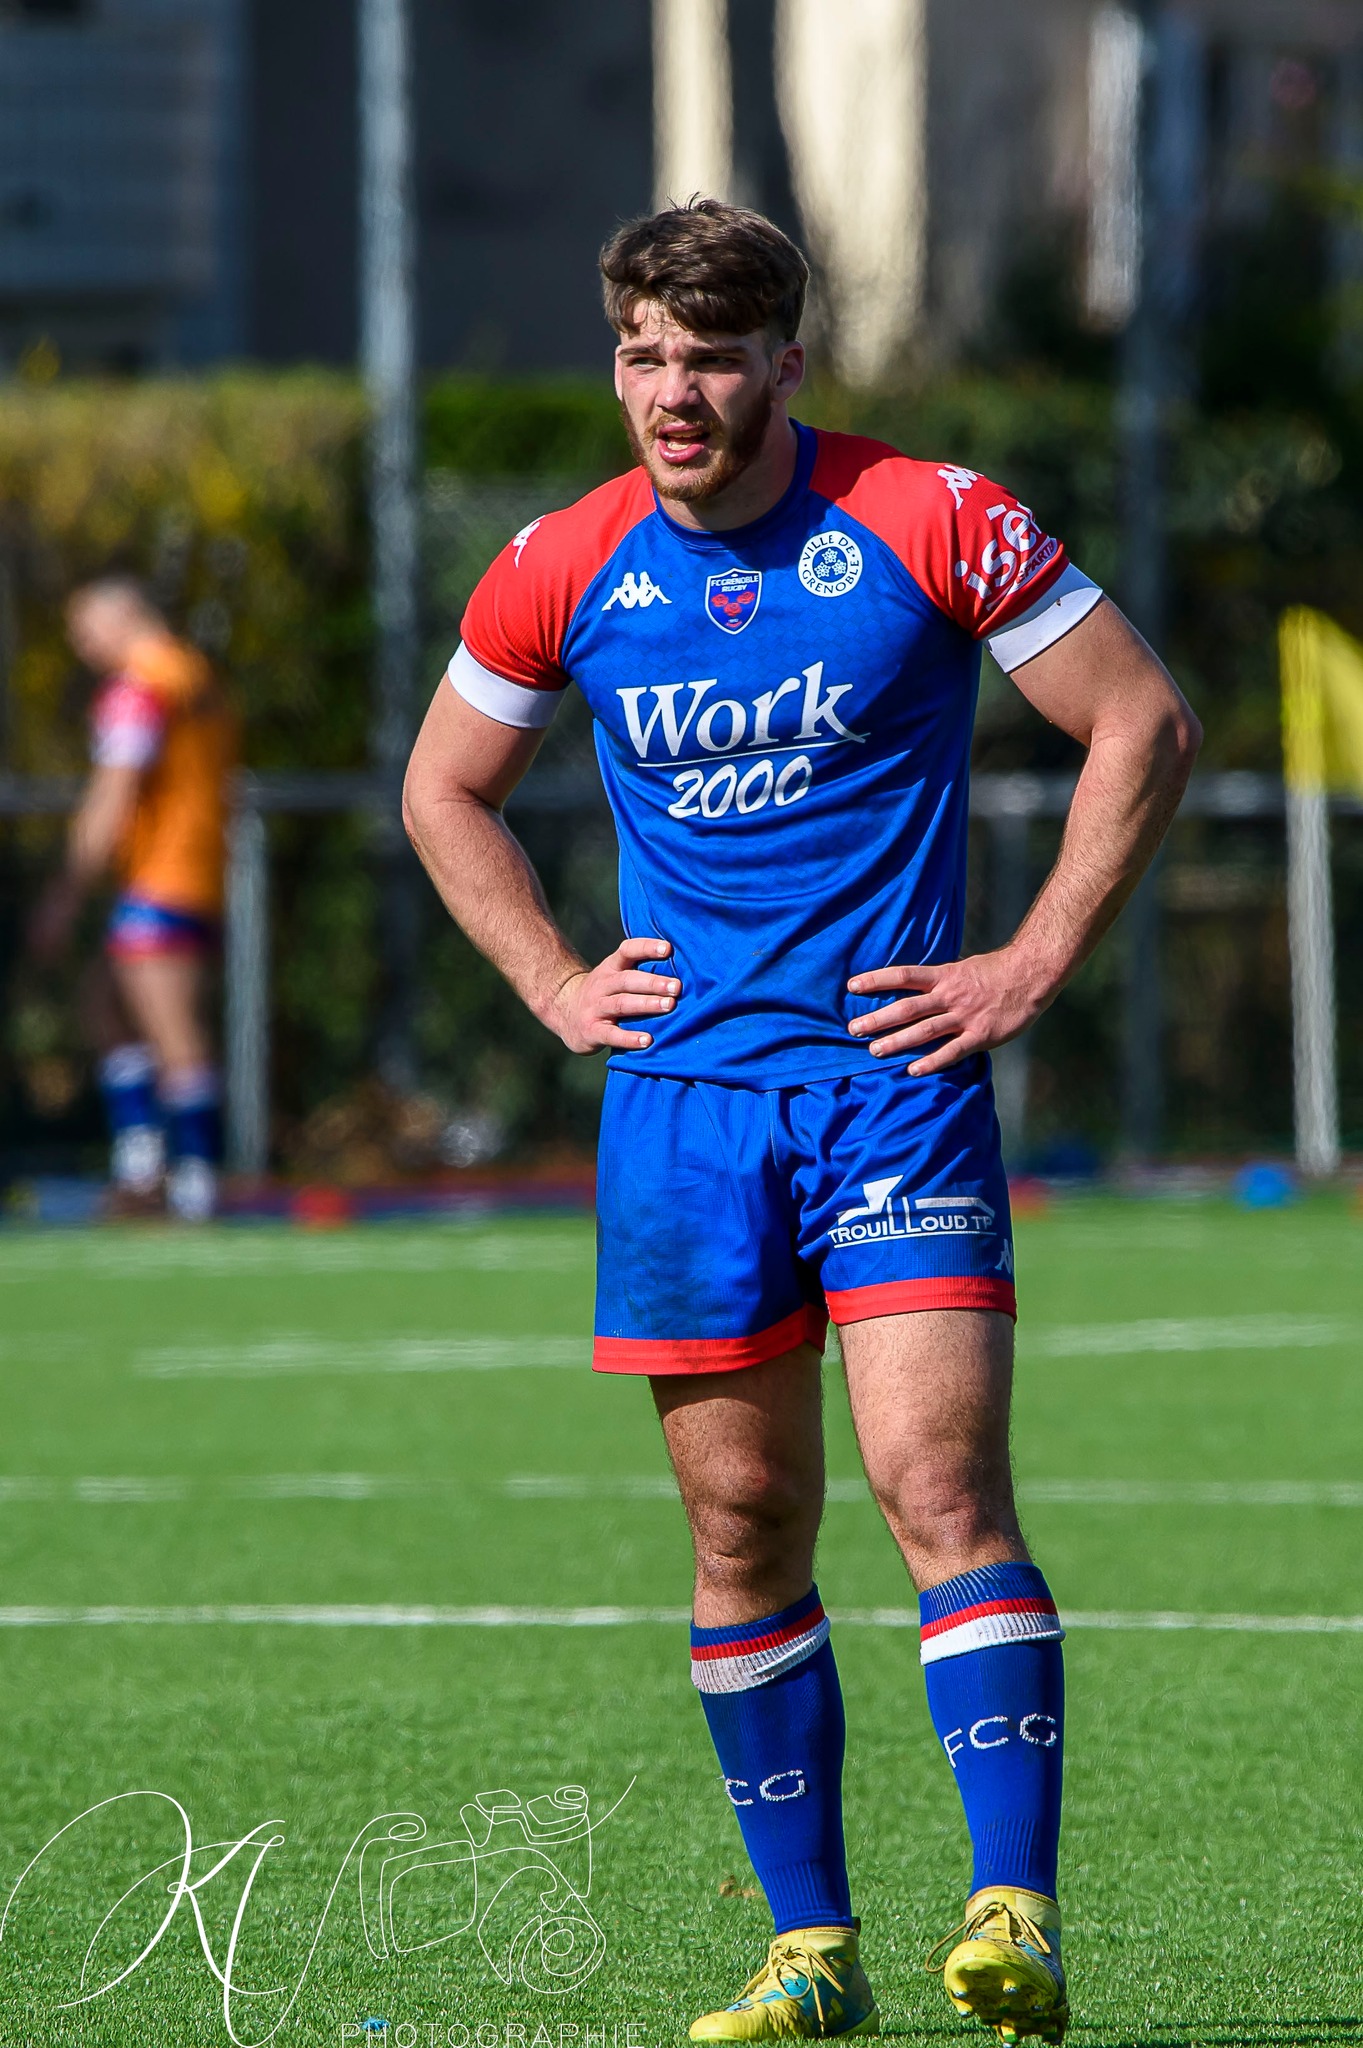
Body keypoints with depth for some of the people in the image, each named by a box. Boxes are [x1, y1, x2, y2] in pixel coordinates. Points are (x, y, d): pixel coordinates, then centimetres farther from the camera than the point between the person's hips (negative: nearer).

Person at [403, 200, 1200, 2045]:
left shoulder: (932, 524, -6)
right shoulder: (565, 571, 3)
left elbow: (1145, 725, 1)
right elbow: (445, 793, 20)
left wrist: (1033, 968, -4)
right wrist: (555, 983, 8)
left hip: (897, 1076, -3)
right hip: (683, 1092, 3)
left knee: (938, 1480, -16)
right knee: (744, 1522, 4)